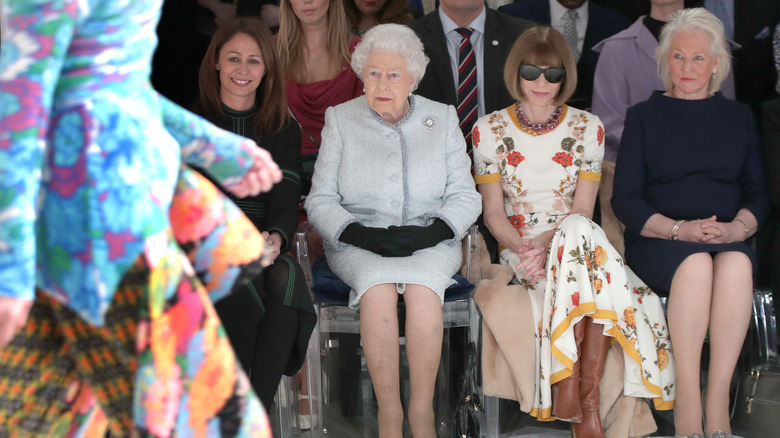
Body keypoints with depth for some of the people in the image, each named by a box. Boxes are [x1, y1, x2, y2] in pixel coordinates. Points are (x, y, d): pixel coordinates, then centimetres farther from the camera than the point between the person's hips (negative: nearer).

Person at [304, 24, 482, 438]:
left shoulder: (442, 119, 11)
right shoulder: (341, 120, 9)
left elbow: (465, 197, 7)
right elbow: (320, 201, 4)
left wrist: (432, 232, -14)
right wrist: (362, 234, -15)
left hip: (430, 245, 0)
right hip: (358, 246, 0)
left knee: (422, 286, -34)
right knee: (378, 285, -34)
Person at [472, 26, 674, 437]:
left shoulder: (587, 128, 7)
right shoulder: (489, 130, 5)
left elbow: (583, 210, 1)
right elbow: (493, 212, 3)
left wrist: (548, 242, -18)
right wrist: (523, 246, -17)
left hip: (576, 243, 1)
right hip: (520, 247, -1)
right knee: (580, 236, -35)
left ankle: (571, 389, -35)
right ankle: (586, 402, -34)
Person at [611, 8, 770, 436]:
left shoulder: (738, 117, 19)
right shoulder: (644, 116, 12)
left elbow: (757, 192, 13)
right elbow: (625, 199, 4)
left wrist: (737, 228, -10)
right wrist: (679, 229, -13)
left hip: (729, 241, 2)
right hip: (658, 241, -1)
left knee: (736, 264, -35)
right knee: (696, 264, -37)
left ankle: (717, 403, -35)